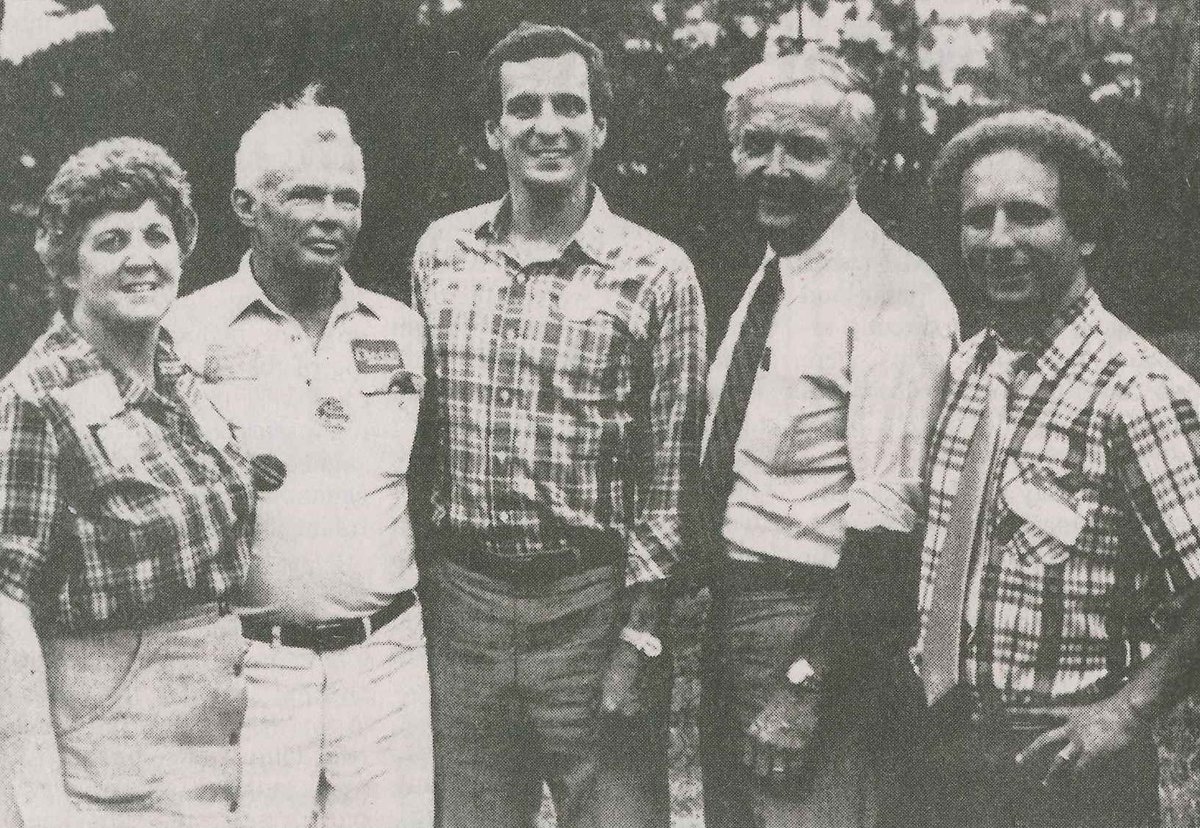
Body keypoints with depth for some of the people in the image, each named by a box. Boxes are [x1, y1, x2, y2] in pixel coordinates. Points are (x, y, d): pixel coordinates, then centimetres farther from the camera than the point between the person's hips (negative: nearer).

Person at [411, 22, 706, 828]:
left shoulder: (657, 273, -6)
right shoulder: (440, 252, 5)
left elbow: (669, 475, -5)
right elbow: (414, 428, 12)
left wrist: (638, 639, -9)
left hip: (593, 606, -3)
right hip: (461, 602, 3)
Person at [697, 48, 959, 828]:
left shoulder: (893, 291, -16)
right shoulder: (769, 279, 12)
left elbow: (886, 513, -22)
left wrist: (807, 683, -23)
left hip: (820, 619, -9)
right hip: (732, 609, 9)